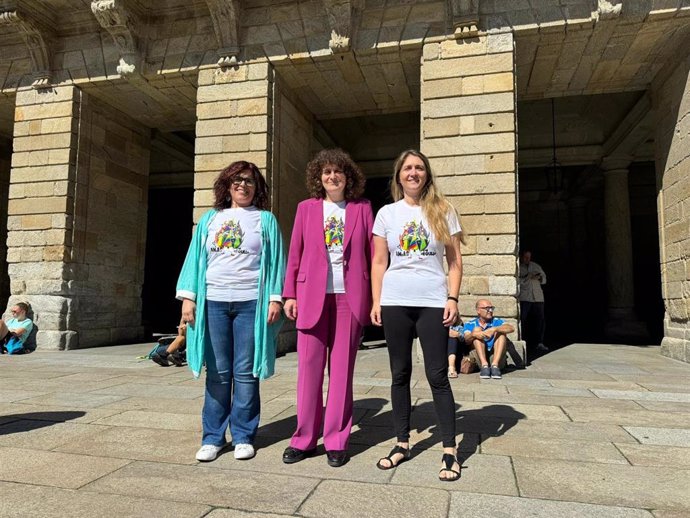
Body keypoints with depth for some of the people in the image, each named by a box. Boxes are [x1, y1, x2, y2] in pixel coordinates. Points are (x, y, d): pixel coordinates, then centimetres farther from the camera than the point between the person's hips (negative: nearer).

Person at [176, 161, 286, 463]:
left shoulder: (266, 220, 9)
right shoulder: (210, 219, 16)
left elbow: (276, 260, 4)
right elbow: (196, 258, 12)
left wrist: (275, 299, -5)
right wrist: (188, 297, 3)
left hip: (251, 302, -2)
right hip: (213, 302, 2)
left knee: (245, 372, 2)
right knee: (217, 372, 6)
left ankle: (243, 437, 14)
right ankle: (213, 437, 15)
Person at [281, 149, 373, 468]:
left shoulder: (362, 208, 8)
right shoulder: (307, 208, 10)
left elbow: (373, 253, 4)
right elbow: (295, 254, 8)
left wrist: (376, 297, -3)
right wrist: (290, 294, 2)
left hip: (350, 297, 0)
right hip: (312, 296, 1)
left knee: (342, 369, 5)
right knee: (309, 366, 2)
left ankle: (337, 441, 15)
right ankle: (304, 439, 15)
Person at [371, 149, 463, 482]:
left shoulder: (443, 211, 6)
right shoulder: (387, 213, 8)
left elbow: (455, 260, 5)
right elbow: (379, 262, 7)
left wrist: (453, 298, -5)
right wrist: (376, 302, 1)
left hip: (433, 302, -1)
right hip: (395, 302, 2)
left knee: (437, 375, -1)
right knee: (400, 374, 9)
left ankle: (450, 450, 10)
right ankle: (402, 443, 22)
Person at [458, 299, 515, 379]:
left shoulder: (496, 321, 12)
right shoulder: (470, 324, 9)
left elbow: (511, 328, -9)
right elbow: (466, 340, -10)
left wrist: (494, 329, -27)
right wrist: (473, 334, -33)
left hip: (496, 358, 1)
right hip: (479, 359, -1)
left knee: (501, 331, -12)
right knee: (477, 329, -14)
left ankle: (495, 365, -28)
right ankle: (484, 366, -31)